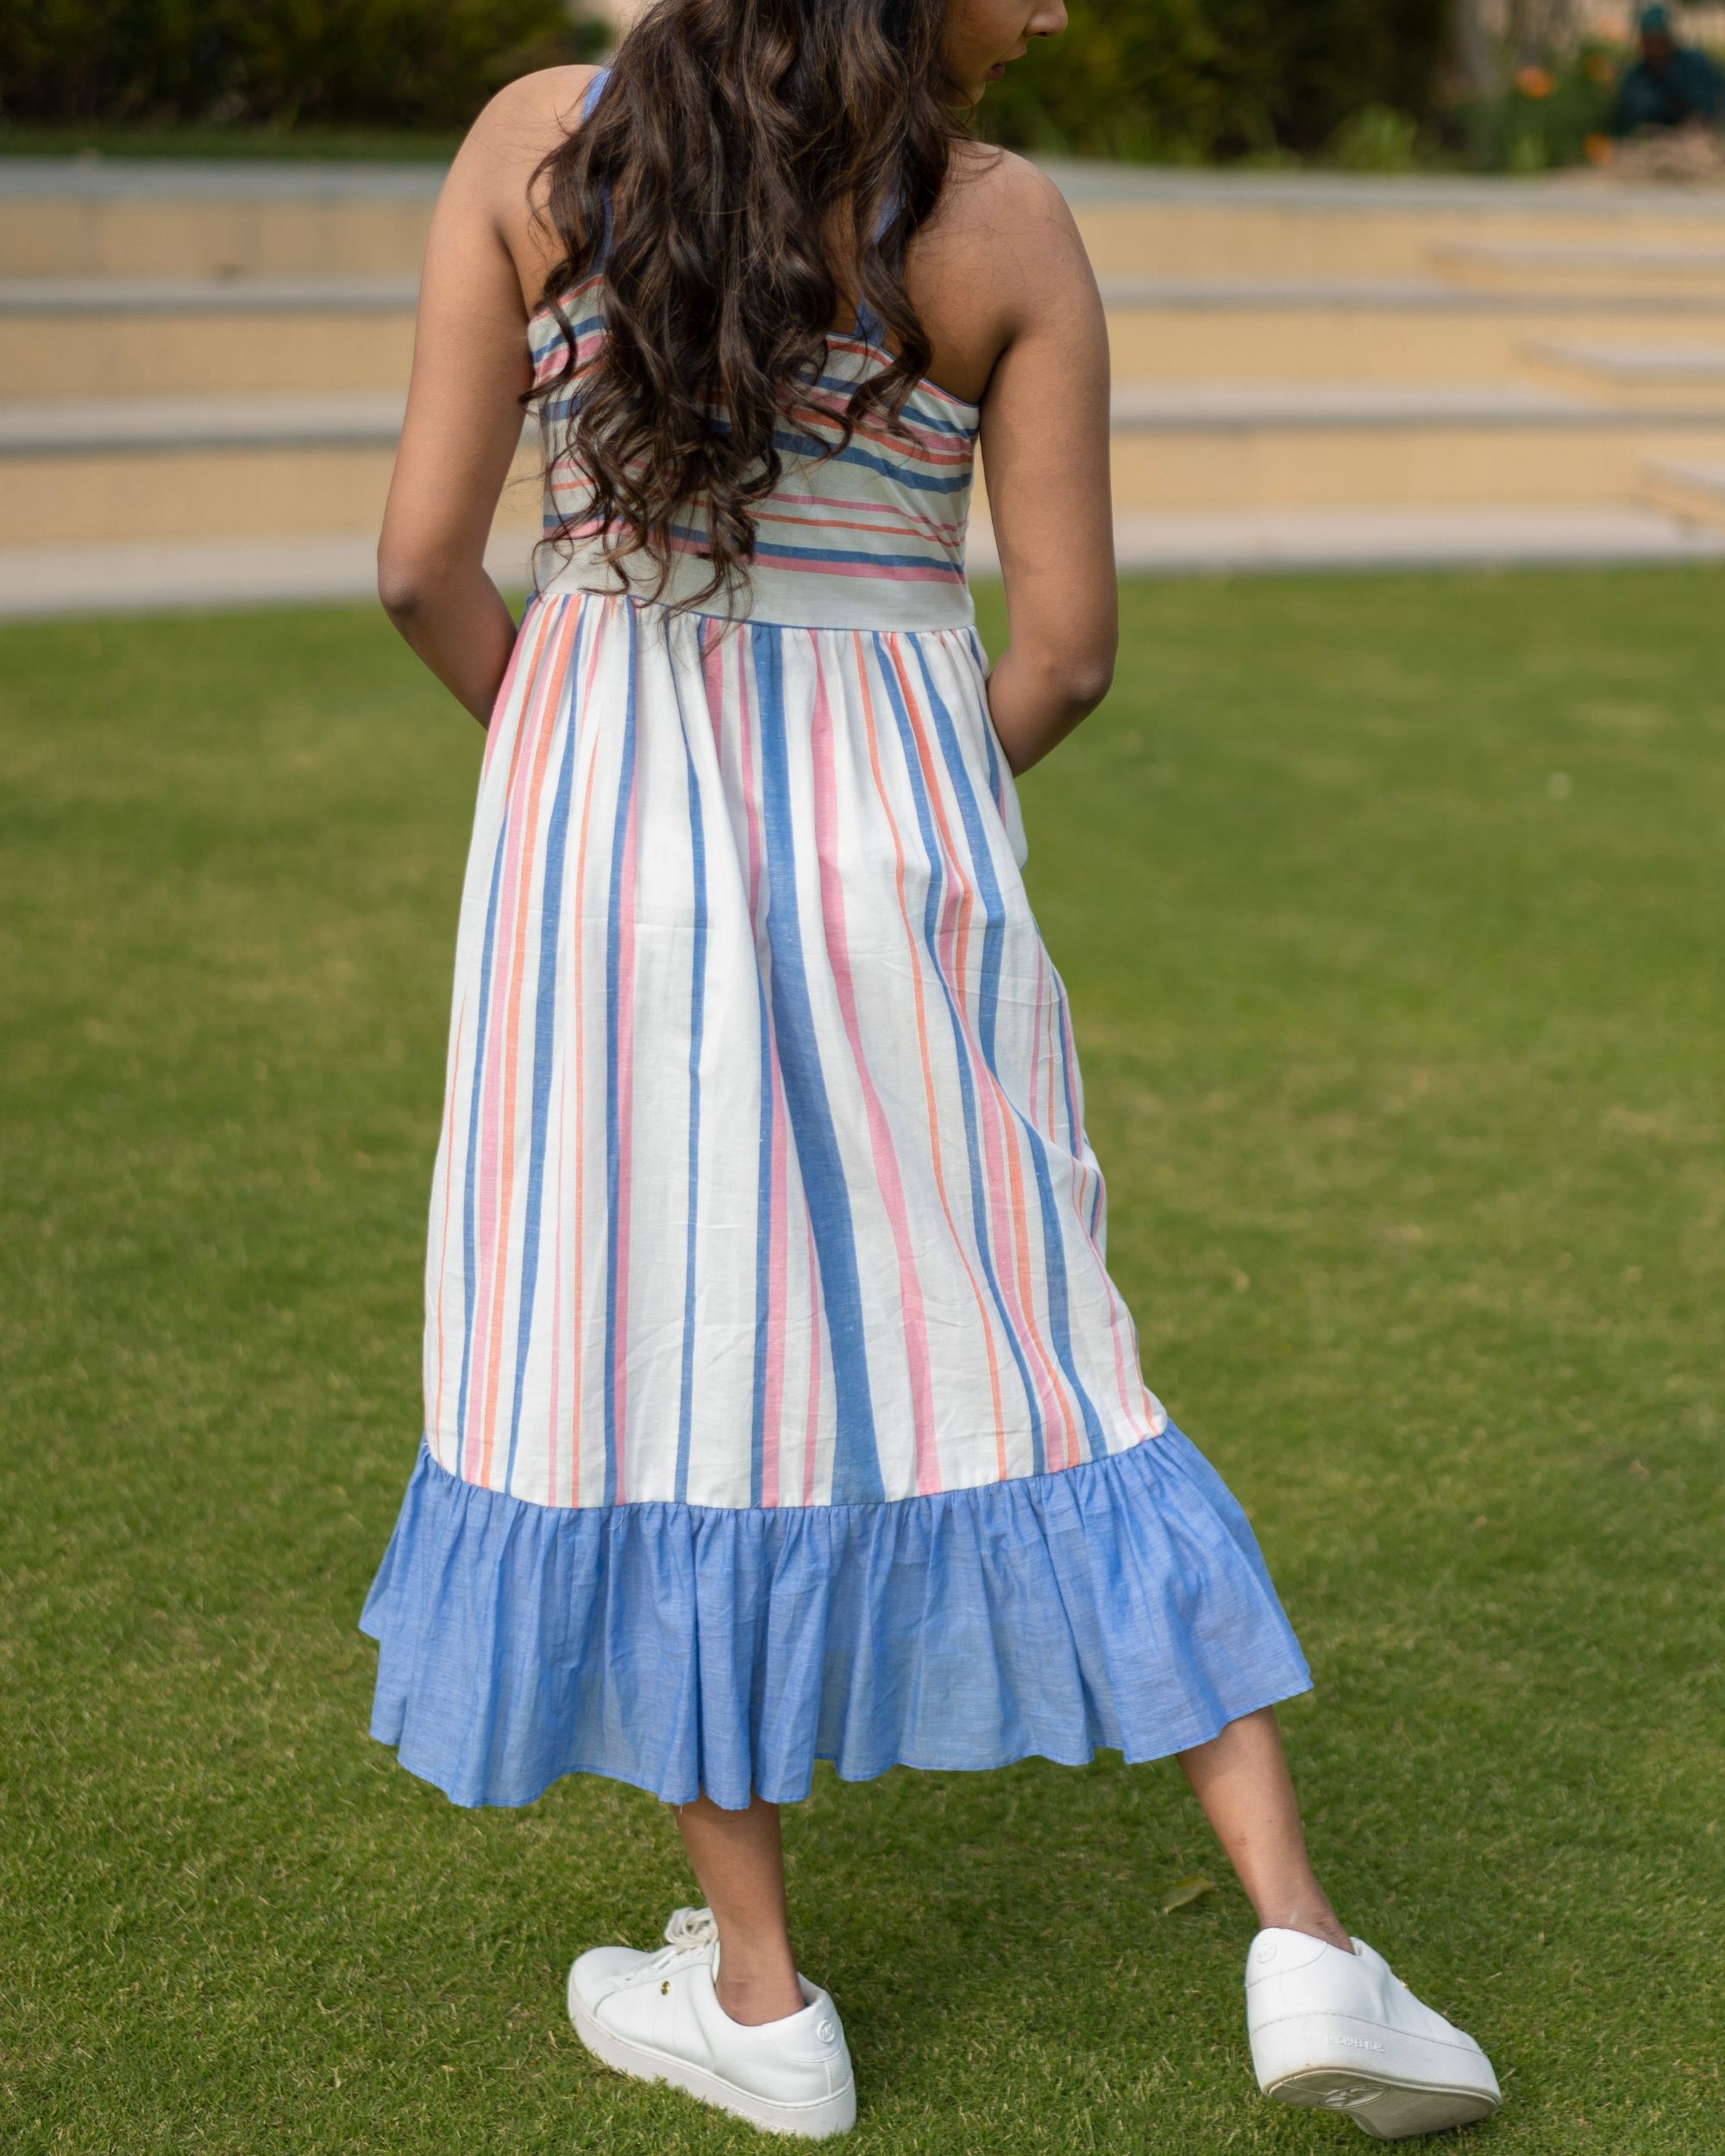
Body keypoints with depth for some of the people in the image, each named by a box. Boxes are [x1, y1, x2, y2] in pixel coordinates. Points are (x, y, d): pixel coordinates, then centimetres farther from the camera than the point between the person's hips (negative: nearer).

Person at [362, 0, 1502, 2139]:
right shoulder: (1009, 226, -5)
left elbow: (423, 560, -4)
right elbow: (1065, 651, -3)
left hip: (604, 836, 0)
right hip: (897, 841, 0)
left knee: (657, 1377, 11)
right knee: (1024, 1373, 11)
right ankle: (1300, 1942, 8)